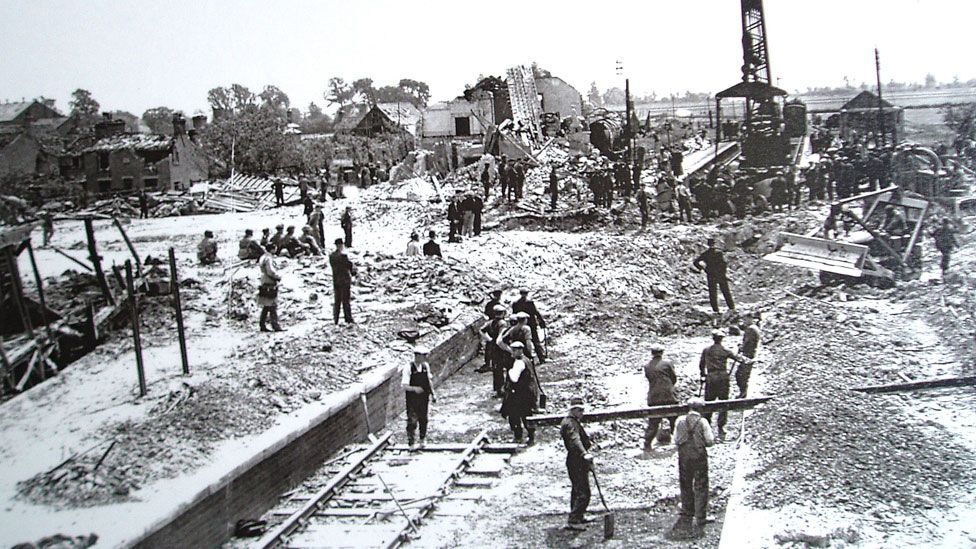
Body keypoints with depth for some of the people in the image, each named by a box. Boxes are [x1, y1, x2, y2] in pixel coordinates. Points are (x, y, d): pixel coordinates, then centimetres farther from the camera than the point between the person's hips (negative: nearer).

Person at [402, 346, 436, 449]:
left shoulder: (426, 366, 0)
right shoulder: (408, 368, -18)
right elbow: (404, 386, -21)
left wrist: (432, 393, 15)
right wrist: (414, 388, -38)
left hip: (424, 398, 5)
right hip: (412, 399, -5)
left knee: (423, 420, 16)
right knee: (412, 422, -2)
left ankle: (422, 441, 34)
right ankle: (411, 444, 9)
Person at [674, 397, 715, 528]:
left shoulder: (680, 421, -3)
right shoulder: (702, 422, -10)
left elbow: (676, 440, 1)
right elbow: (710, 441, -9)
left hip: (684, 456, 3)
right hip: (699, 457, -3)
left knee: (685, 486, 15)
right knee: (701, 488, 6)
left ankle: (686, 515, 22)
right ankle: (701, 517, 7)